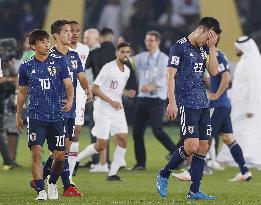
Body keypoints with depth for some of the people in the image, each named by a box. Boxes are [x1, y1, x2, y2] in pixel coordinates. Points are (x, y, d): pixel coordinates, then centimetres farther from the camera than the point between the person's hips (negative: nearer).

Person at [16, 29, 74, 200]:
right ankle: (41, 191, -11)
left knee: (60, 156, 1)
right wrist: (18, 115, 21)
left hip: (56, 116, 1)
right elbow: (23, 92, 17)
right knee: (36, 152, -15)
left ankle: (52, 183, 29)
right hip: (36, 116, -1)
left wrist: (70, 100, -20)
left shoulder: (59, 62, 3)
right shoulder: (26, 67, 5)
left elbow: (68, 85, 1)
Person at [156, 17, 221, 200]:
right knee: (192, 146, -15)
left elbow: (214, 72, 8)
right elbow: (171, 75, -9)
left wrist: (212, 47, 3)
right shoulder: (180, 47, -6)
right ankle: (163, 175, 5)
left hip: (203, 105, 8)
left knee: (203, 147, 3)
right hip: (186, 104, -8)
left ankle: (194, 191, 7)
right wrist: (172, 102, -16)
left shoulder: (203, 48, 15)